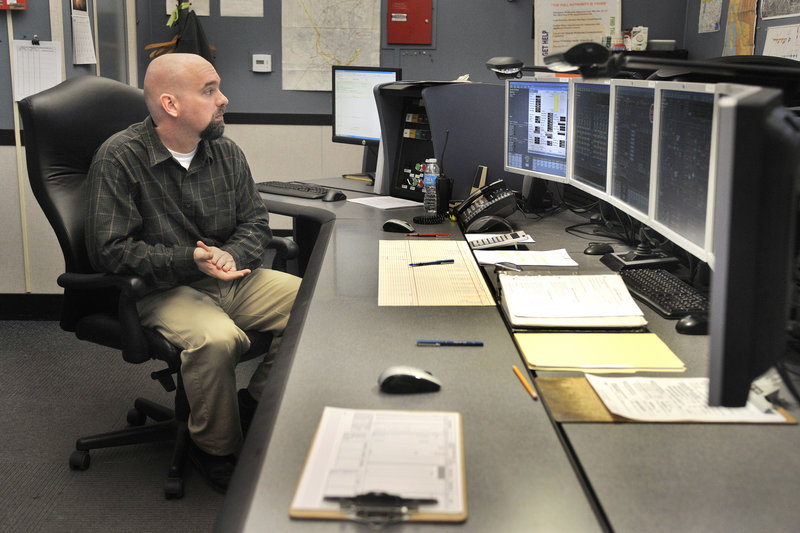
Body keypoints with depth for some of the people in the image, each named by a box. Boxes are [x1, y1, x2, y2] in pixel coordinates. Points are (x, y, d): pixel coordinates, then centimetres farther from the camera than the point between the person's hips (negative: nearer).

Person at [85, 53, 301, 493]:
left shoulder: (226, 152, 6)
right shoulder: (120, 158, -11)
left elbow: (256, 221, 10)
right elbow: (109, 249, -16)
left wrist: (231, 255, -13)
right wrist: (190, 261, -24)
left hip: (232, 279, 6)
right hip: (164, 290, -6)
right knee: (216, 339, -35)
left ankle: (254, 405, 5)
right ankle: (215, 449, -8)